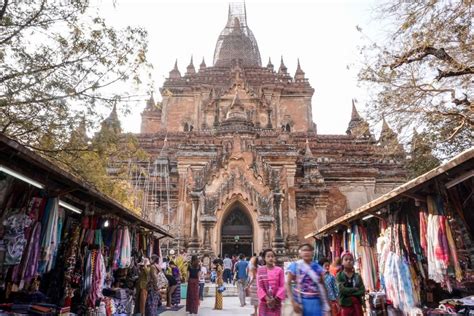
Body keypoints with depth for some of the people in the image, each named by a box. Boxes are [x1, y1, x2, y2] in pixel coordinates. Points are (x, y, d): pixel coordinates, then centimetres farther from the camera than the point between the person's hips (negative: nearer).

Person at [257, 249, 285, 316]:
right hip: (264, 301, 0)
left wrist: (276, 298, -11)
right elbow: (259, 286, -4)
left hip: (276, 301, 0)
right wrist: (266, 298, -13)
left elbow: (282, 286, -1)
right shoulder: (260, 270, -2)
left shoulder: (279, 270, -1)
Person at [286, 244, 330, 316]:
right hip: (302, 301, -3)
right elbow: (288, 284, -7)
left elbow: (322, 285, 11)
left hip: (316, 302, 3)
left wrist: (326, 304, 9)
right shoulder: (295, 266, -6)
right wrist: (293, 302, -15)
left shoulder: (317, 267, 4)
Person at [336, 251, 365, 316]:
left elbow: (362, 291, -3)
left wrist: (349, 292, -14)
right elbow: (342, 289, -14)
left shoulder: (358, 276, 8)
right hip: (346, 305, -3)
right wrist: (355, 289, -9)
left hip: (357, 305, 3)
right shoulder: (339, 276, 0)